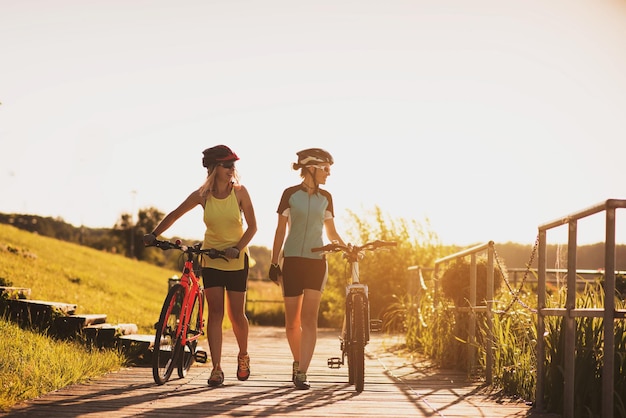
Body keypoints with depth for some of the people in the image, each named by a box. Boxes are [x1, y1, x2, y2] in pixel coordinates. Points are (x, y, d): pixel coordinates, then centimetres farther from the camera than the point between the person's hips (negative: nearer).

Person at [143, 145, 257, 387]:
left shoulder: (239, 192, -9)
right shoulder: (202, 195, -5)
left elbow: (252, 226, -7)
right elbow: (175, 214, 6)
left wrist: (237, 248, -20)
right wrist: (154, 235, -3)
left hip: (236, 260, -1)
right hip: (211, 259, 1)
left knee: (236, 314, 2)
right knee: (215, 312, -6)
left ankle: (243, 355, 30)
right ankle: (216, 368, -5)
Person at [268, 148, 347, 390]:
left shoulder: (325, 198, 9)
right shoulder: (290, 194, 1)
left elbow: (332, 233, 15)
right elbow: (280, 231, 3)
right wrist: (274, 263, -1)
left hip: (316, 262, 1)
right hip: (292, 261, -1)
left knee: (309, 318, -11)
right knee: (292, 321, 3)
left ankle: (302, 373, -14)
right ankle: (298, 363, 26)